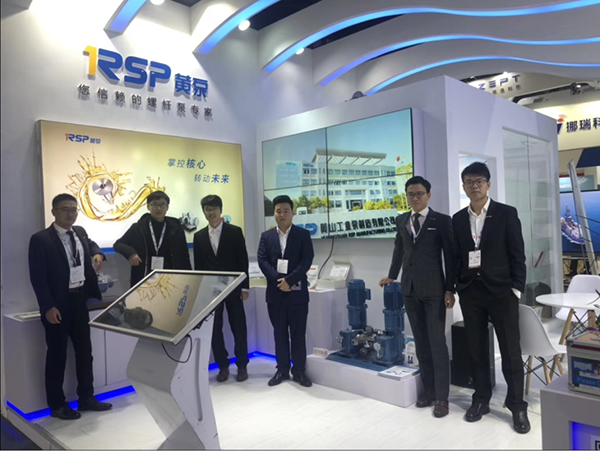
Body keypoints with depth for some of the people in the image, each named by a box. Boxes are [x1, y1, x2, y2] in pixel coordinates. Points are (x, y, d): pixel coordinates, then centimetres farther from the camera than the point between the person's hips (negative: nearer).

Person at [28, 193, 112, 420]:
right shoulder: (40, 239, -13)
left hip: (80, 300, 7)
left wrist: (97, 253, 6)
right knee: (57, 354, 6)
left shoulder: (80, 232, 7)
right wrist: (48, 306, -20)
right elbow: (37, 277, -15)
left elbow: (90, 244, 29)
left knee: (84, 350, 14)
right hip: (58, 304, -6)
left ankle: (86, 397, 29)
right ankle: (56, 405, 21)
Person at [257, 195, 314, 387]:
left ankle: (299, 371, 16)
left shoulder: (303, 235, 2)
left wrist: (289, 280, -18)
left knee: (298, 333, 5)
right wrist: (279, 280, -15)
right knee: (279, 333, 10)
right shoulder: (266, 236, 8)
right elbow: (262, 261, -2)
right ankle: (282, 369, 21)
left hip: (297, 292, -2)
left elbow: (306, 261, -8)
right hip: (275, 292, 2)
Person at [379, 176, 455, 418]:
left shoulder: (442, 220, -3)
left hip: (434, 290, -4)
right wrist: (392, 275, 28)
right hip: (410, 289, 5)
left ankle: (441, 396, 9)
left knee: (437, 343, -1)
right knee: (421, 342, 11)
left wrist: (450, 290, -8)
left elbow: (450, 256, -5)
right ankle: (428, 389, 22)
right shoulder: (401, 221, 10)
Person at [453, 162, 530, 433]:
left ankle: (517, 406, 19)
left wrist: (516, 289, -6)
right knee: (477, 349, 10)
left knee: (510, 350, 3)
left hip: (501, 291, -3)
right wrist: (457, 287, 4)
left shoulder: (507, 214, -2)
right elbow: (457, 256, 8)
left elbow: (517, 254, -2)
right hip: (470, 292, 3)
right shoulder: (458, 219, 7)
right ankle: (481, 399, 24)